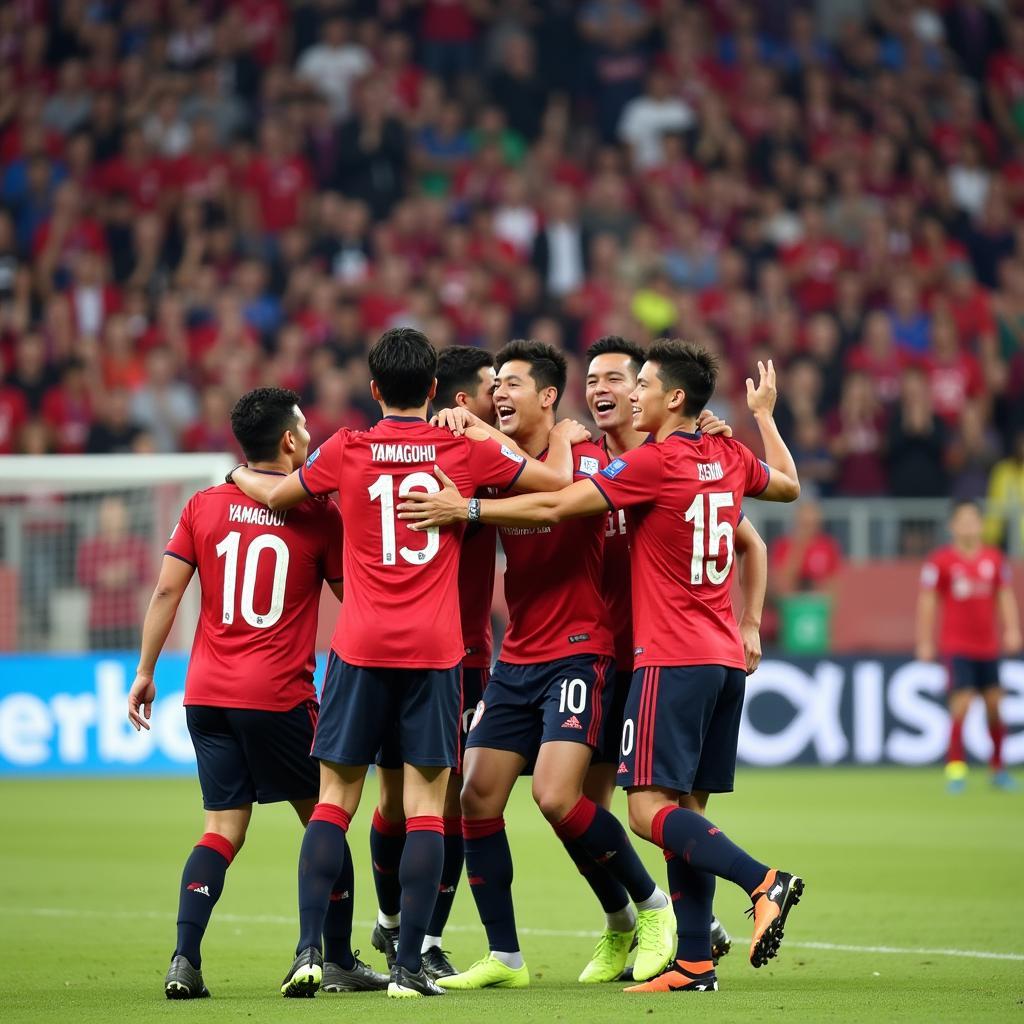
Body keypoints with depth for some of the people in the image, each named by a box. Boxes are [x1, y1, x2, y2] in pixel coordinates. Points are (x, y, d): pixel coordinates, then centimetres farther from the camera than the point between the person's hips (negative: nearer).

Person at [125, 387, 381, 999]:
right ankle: (339, 960, 14)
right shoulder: (318, 513, -3)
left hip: (208, 694, 4)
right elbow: (351, 595, 7)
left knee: (224, 828, 7)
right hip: (280, 696, -4)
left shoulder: (204, 507, 5)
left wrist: (146, 671, 11)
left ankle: (185, 959, -10)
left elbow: (166, 591, 4)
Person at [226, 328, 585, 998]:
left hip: (362, 648, 1)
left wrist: (239, 473, 41)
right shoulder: (466, 450, 1)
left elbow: (276, 495, 19)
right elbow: (555, 480, 11)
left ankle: (310, 950, -4)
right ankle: (410, 965, -4)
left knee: (335, 799, 6)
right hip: (436, 650, -1)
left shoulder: (345, 451, 2)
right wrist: (565, 437, 32)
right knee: (427, 802, 1)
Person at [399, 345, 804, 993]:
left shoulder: (654, 462, -12)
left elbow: (555, 507, -15)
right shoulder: (731, 458, 10)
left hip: (673, 659, -8)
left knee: (649, 808, -10)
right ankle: (694, 962, 1)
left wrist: (465, 509, -10)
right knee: (687, 808, 6)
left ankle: (763, 881, -25)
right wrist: (764, 413, 44)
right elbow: (789, 485, 32)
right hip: (725, 657, 8)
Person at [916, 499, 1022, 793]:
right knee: (961, 703, -14)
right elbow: (927, 601, -3)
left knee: (994, 705, 7)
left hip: (988, 646, 4)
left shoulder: (995, 558, 5)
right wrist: (925, 642, -5)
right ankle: (955, 769, -7)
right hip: (956, 646, -4)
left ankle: (998, 769, 20)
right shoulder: (940, 560, -6)